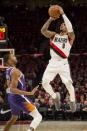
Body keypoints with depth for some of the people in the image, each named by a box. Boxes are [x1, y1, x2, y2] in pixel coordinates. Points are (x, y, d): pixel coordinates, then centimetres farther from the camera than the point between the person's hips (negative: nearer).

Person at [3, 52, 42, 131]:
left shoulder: (8, 71, 11)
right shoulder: (15, 71, -18)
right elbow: (13, 89, -25)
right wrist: (29, 93, -31)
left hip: (11, 97, 10)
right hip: (19, 97, -10)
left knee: (14, 118, 34)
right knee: (38, 117, -12)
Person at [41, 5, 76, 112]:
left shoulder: (70, 37, 2)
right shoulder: (54, 35, 13)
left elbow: (70, 29, -21)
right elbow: (43, 30, -2)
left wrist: (63, 14, -19)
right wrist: (50, 19, -8)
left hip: (63, 63, -4)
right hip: (53, 62, 4)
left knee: (68, 83, -14)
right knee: (44, 82, -4)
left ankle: (72, 101, 10)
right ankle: (55, 97, 22)